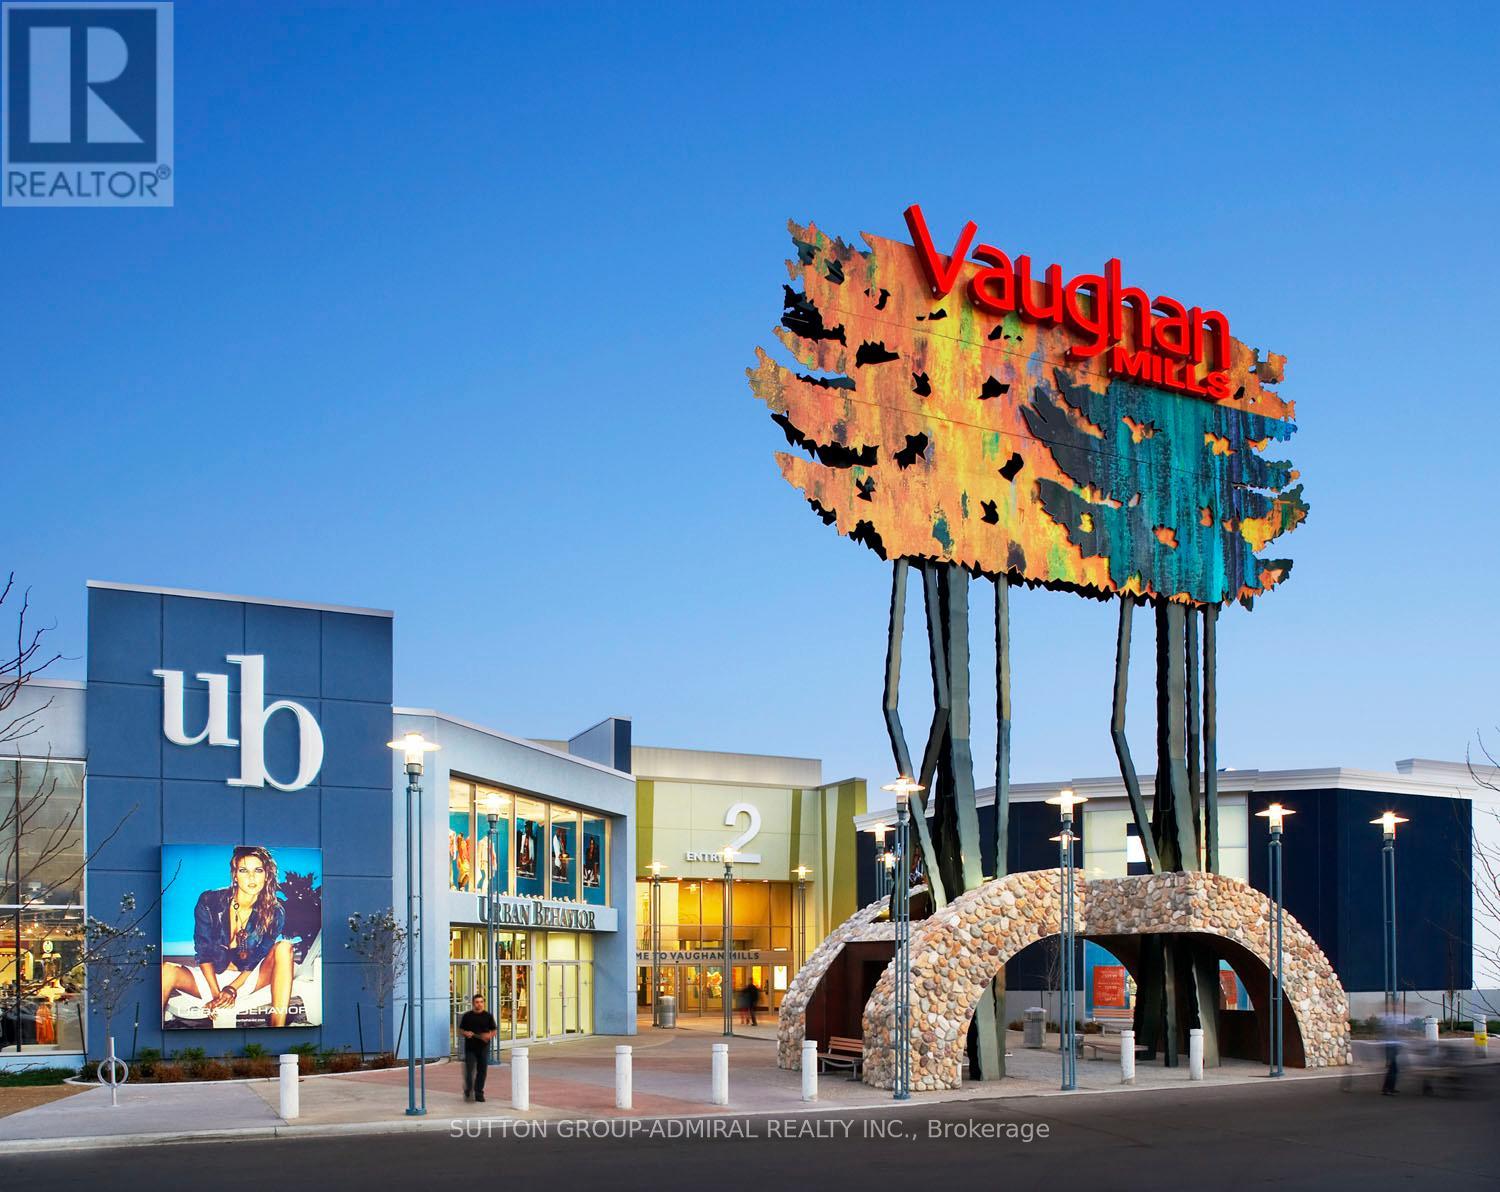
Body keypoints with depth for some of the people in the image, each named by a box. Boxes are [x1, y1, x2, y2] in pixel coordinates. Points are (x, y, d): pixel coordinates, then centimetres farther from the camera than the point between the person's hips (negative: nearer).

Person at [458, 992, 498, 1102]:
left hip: (483, 1048, 1)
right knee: (469, 1070, -7)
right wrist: (466, 1033, -13)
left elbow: (494, 1031, 8)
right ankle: (468, 1091, 9)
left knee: (482, 1071, 4)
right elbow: (460, 1030, 9)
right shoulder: (467, 1016, 4)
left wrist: (489, 1036, -13)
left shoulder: (488, 1016, 5)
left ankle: (479, 1093, 14)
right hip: (470, 1048, -1)